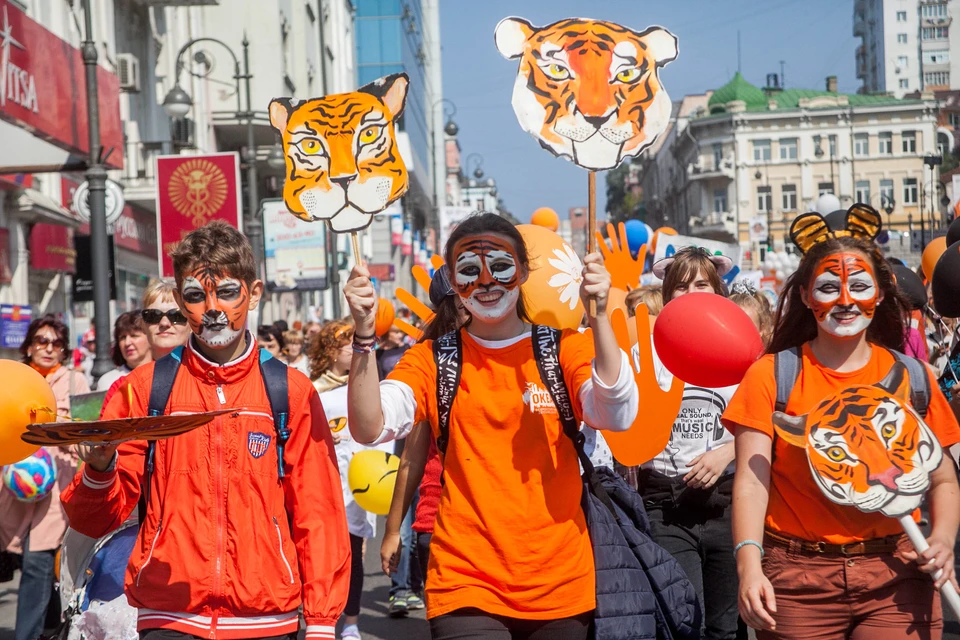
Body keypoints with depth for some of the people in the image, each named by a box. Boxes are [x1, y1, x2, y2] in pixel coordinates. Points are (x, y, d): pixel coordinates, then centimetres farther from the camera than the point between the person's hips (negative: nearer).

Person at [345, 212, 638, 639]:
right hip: (466, 584, -1)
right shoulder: (433, 359, 4)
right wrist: (365, 332, -23)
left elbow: (617, 415, -15)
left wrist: (598, 316, -26)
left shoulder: (564, 347, 3)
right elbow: (370, 428, -11)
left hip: (560, 586, 1)